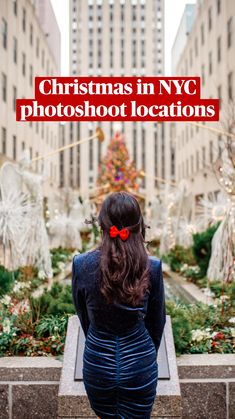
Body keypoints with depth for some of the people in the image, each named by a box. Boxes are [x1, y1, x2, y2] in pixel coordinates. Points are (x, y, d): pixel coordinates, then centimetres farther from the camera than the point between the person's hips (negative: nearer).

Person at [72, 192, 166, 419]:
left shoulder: (81, 264, -15)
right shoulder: (153, 267, -17)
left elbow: (83, 317, 1)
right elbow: (157, 322, -2)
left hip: (97, 363, 1)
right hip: (139, 364, -1)